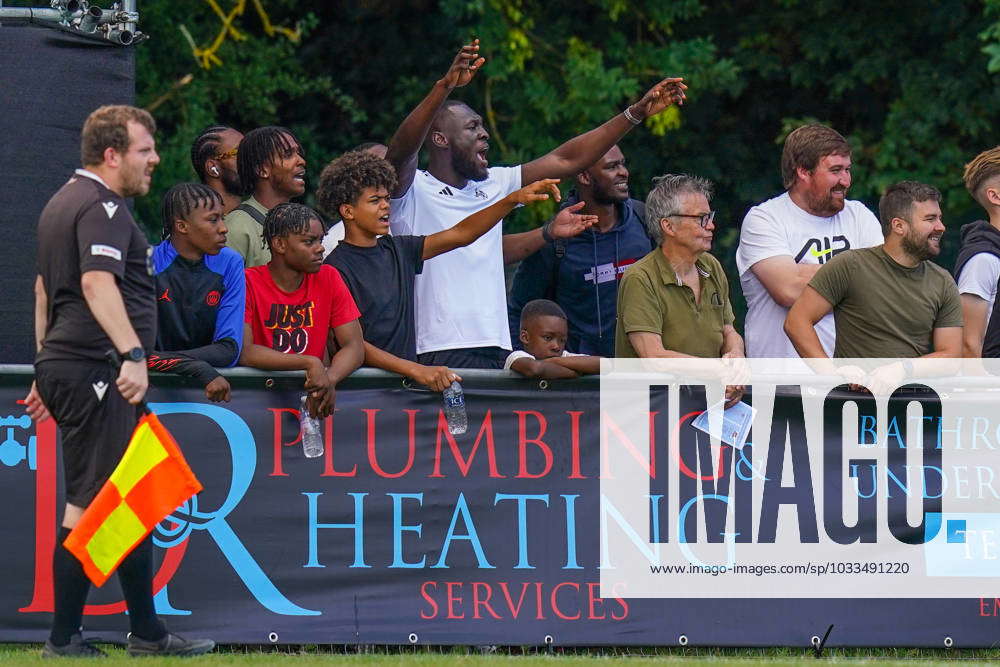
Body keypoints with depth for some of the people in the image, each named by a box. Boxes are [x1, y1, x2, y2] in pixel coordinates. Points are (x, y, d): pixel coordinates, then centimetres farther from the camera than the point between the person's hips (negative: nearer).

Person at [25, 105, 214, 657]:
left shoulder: (61, 203, 21)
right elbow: (97, 282, -27)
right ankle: (63, 640, -7)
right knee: (90, 506, -8)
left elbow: (44, 289, 28)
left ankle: (147, 632, 16)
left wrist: (47, 370, 33)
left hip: (62, 367, 11)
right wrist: (132, 354, -37)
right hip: (94, 372, -11)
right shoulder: (102, 207, -12)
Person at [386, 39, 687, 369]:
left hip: (497, 352, 7)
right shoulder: (412, 190, -2)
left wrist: (636, 113, 14)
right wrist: (446, 86, -37)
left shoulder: (492, 186, 18)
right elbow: (401, 151, -23)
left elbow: (566, 160, 20)